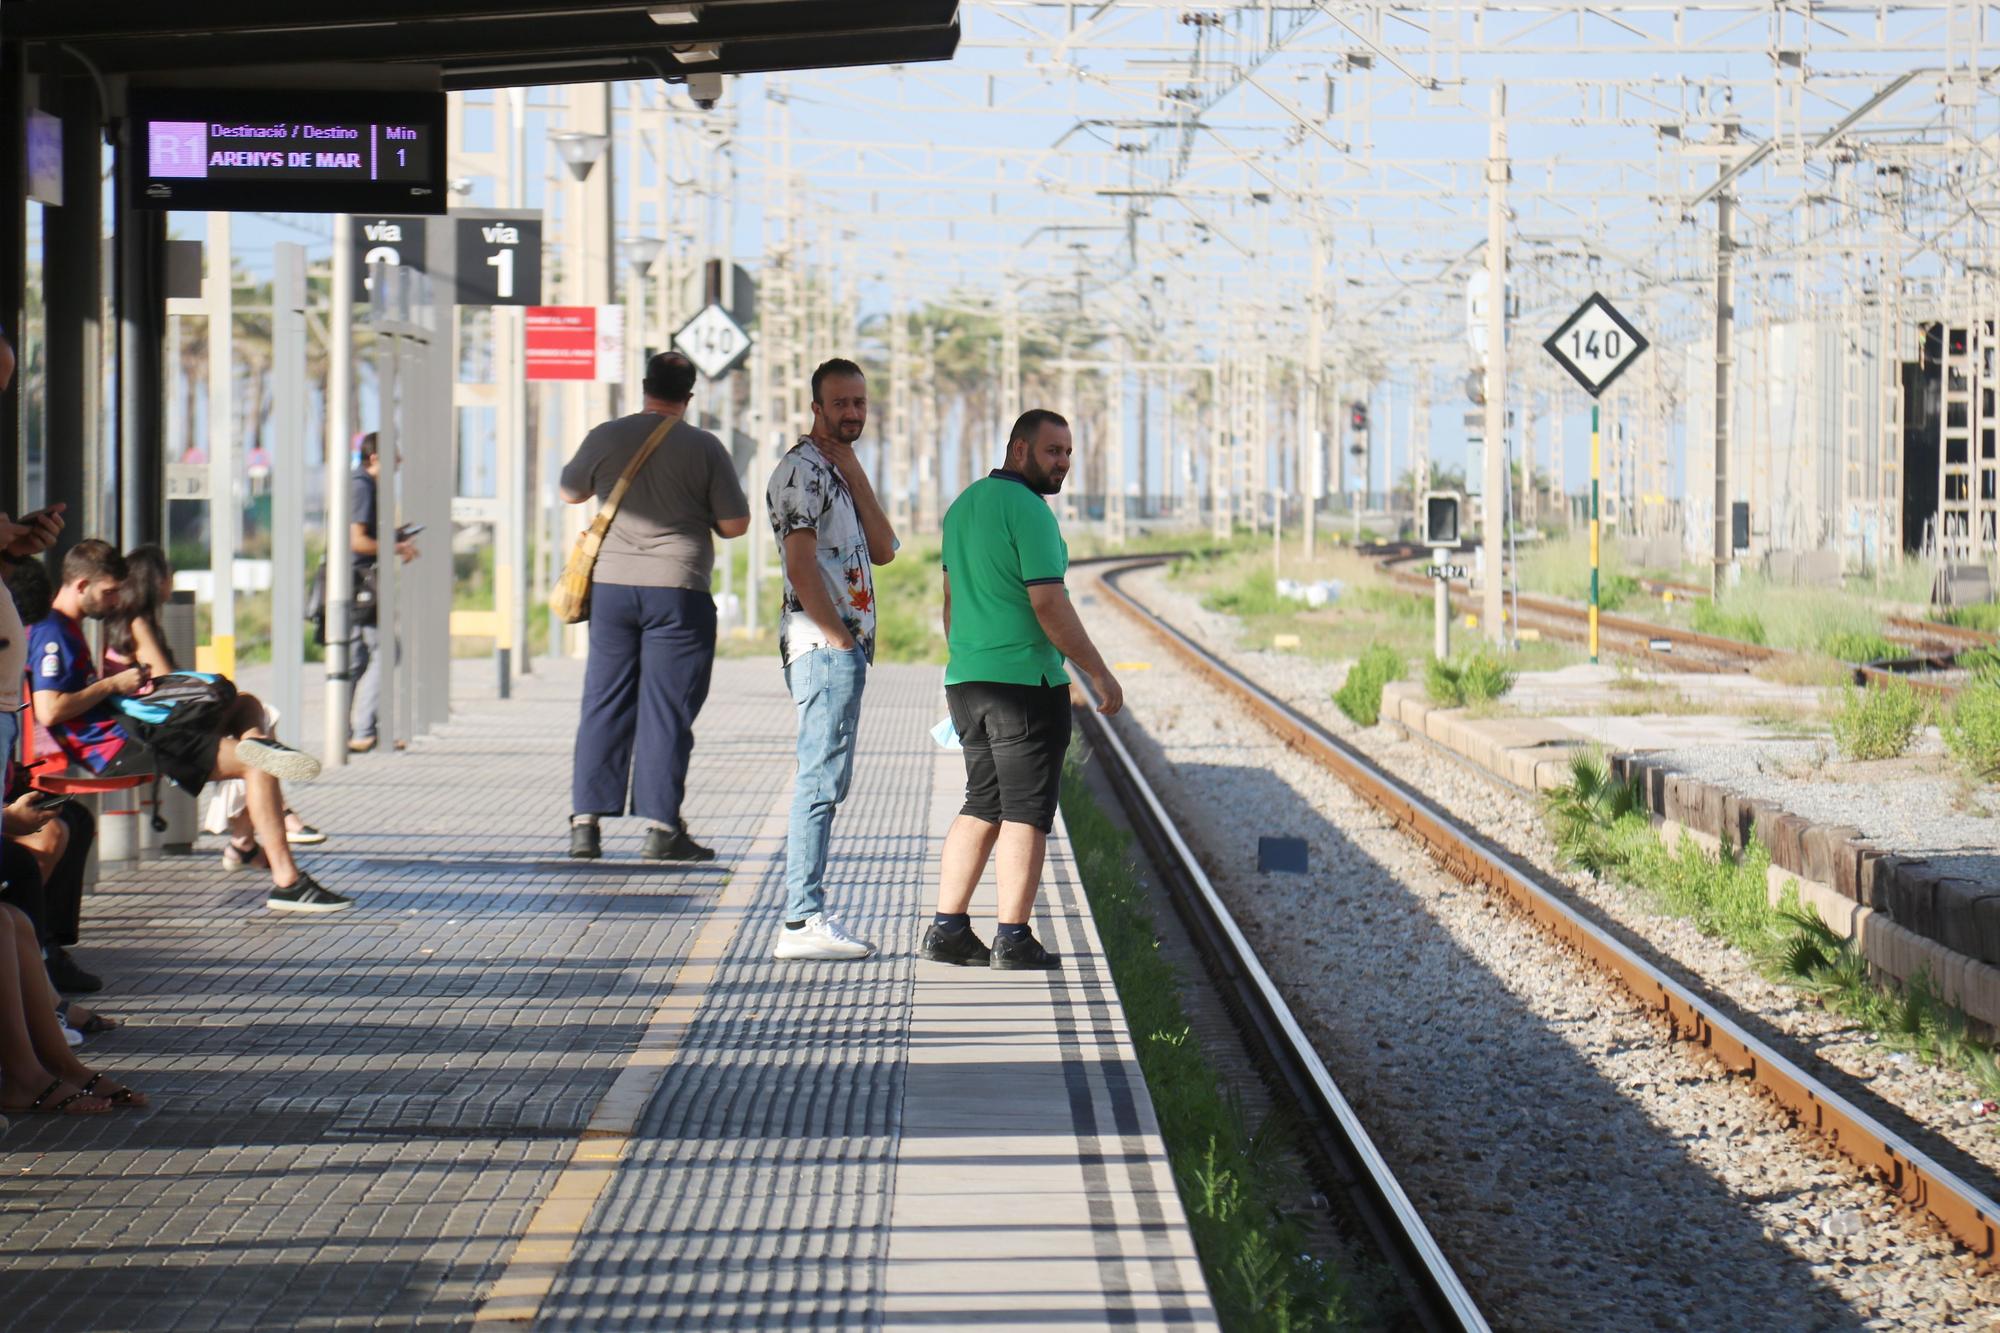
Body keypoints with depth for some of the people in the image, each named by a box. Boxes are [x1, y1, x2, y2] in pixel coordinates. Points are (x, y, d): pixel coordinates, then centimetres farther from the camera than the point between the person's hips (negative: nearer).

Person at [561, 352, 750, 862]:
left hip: (611, 585, 3)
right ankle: (662, 828, 1)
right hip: (678, 590, -3)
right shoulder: (703, 447, -5)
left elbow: (570, 492, 19)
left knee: (604, 705, 9)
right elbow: (735, 524, -3)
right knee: (667, 710, 1)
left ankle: (586, 822, 6)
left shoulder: (605, 438, 2)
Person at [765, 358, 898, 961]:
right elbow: (801, 564, -18)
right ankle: (803, 922, -12)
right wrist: (839, 639, -16)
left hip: (845, 647, 10)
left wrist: (856, 476, 1)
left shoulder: (838, 471, 20)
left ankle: (808, 916, 15)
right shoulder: (801, 470, -10)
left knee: (824, 782, 11)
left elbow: (883, 550, 8)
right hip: (823, 646, -10)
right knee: (821, 782, -11)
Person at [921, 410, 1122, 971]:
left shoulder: (963, 505, 14)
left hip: (967, 678, 8)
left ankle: (947, 929, 12)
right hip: (1026, 681, -8)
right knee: (1026, 812, -2)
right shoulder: (1028, 510, -14)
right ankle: (1013, 939, -2)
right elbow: (1049, 605, -19)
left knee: (982, 806, 15)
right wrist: (1099, 672, -12)